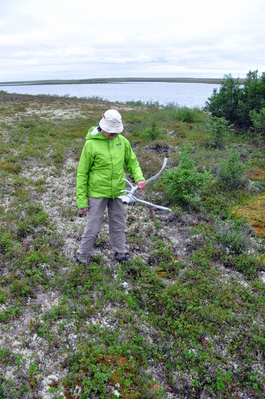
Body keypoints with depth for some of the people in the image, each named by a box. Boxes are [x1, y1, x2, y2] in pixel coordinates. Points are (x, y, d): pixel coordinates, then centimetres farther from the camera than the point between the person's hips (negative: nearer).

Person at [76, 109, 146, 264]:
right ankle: (83, 255, 27)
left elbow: (132, 162, 12)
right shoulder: (91, 144, -12)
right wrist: (82, 200, -9)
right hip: (97, 194, -4)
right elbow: (82, 173, -8)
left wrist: (139, 178, -8)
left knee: (119, 225, 17)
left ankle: (121, 252, 36)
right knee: (93, 227, 6)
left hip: (118, 193, 4)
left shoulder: (123, 141, 0)